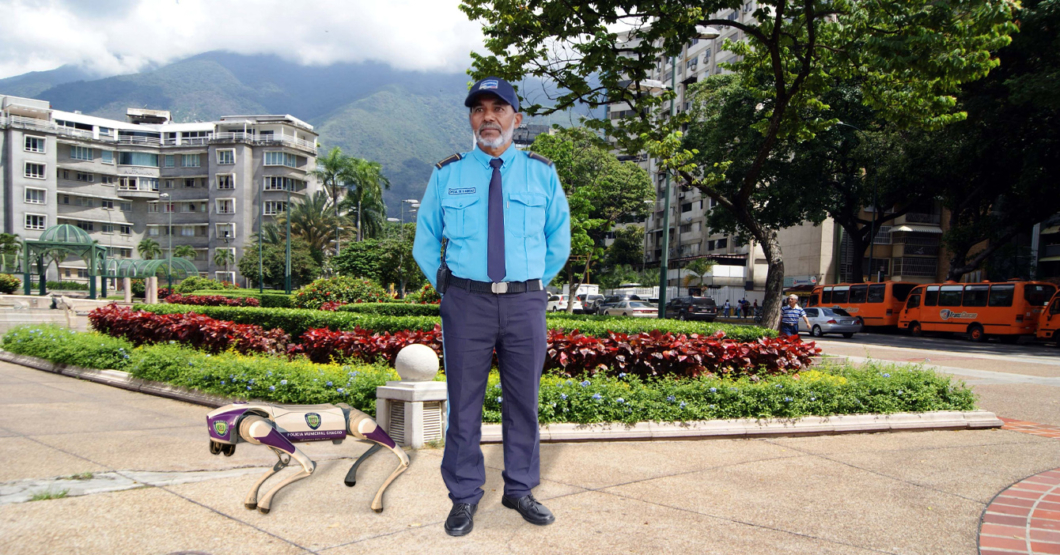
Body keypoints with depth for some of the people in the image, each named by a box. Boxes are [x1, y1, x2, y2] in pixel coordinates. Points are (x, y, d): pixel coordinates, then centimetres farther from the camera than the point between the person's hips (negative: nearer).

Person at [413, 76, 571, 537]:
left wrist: (533, 287, 10)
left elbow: (559, 242, 15)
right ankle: (464, 497, 18)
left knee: (524, 400, 9)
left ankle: (520, 490, 25)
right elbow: (425, 243, 13)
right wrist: (448, 288, 6)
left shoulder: (542, 173, 6)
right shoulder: (447, 175, 4)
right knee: (464, 402, 4)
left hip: (525, 302, 1)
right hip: (466, 301, -1)